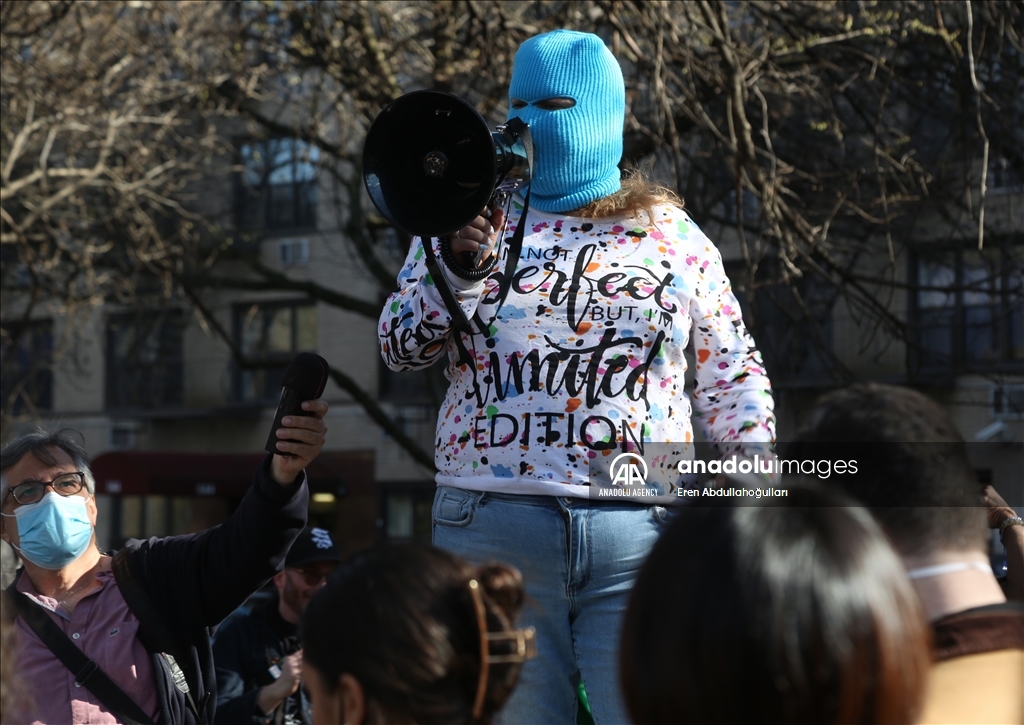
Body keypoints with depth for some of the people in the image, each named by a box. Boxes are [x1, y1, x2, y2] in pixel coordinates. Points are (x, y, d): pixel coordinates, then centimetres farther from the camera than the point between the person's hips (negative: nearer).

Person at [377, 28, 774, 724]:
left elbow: (734, 383, 14)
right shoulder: (470, 218, 12)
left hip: (639, 537, 0)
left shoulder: (675, 236, 10)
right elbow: (402, 347, 5)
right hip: (492, 528, 1)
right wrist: (456, 268, -13)